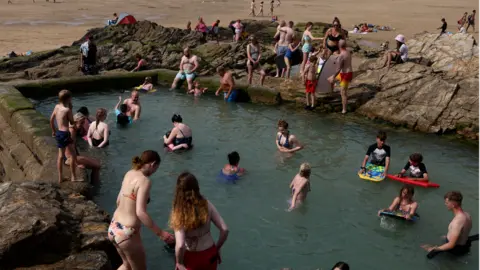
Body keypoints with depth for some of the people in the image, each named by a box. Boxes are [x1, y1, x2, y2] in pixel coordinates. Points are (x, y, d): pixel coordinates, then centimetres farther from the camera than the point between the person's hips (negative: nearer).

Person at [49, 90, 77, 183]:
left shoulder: (56, 106, 4)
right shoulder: (67, 110, -17)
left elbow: (51, 120, 12)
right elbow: (72, 122, -5)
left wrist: (53, 131, 26)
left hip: (58, 133, 8)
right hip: (65, 134, -8)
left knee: (60, 156, 17)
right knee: (73, 155, 4)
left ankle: (60, 178, 25)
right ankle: (73, 177, 8)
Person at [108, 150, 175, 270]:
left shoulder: (129, 173, 5)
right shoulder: (145, 180, -19)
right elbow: (140, 212, -28)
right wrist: (160, 233, -24)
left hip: (114, 228, 8)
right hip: (126, 233, -8)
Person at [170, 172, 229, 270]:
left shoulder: (179, 213, -23)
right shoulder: (207, 204, -12)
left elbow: (180, 245, -29)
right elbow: (225, 230, -9)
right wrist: (217, 248, 6)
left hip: (191, 257, -3)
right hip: (210, 254, 3)